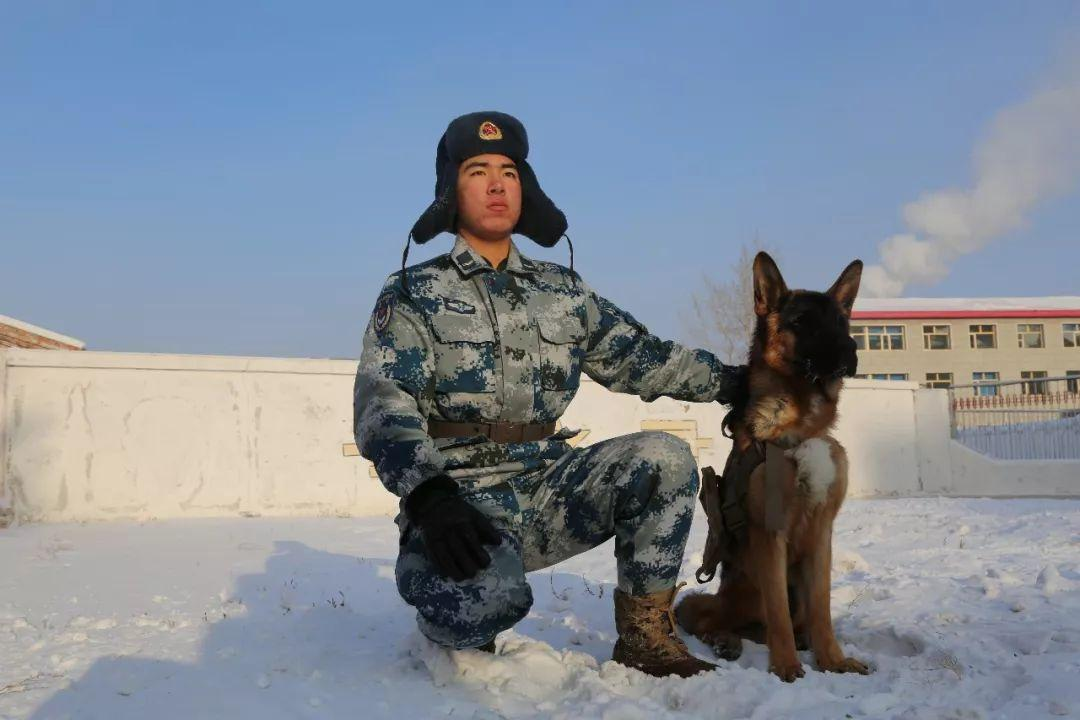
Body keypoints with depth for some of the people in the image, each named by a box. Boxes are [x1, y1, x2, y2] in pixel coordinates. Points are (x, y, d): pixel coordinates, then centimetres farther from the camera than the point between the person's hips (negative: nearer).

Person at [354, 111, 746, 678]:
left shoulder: (563, 290, 15)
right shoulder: (414, 292, 1)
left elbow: (637, 356, 18)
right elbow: (383, 404, -11)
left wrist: (729, 380, 7)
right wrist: (430, 497, -29)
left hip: (548, 489, 4)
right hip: (460, 499, -4)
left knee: (664, 459, -20)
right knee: (490, 595, -36)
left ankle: (646, 637, -5)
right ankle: (462, 632, 3)